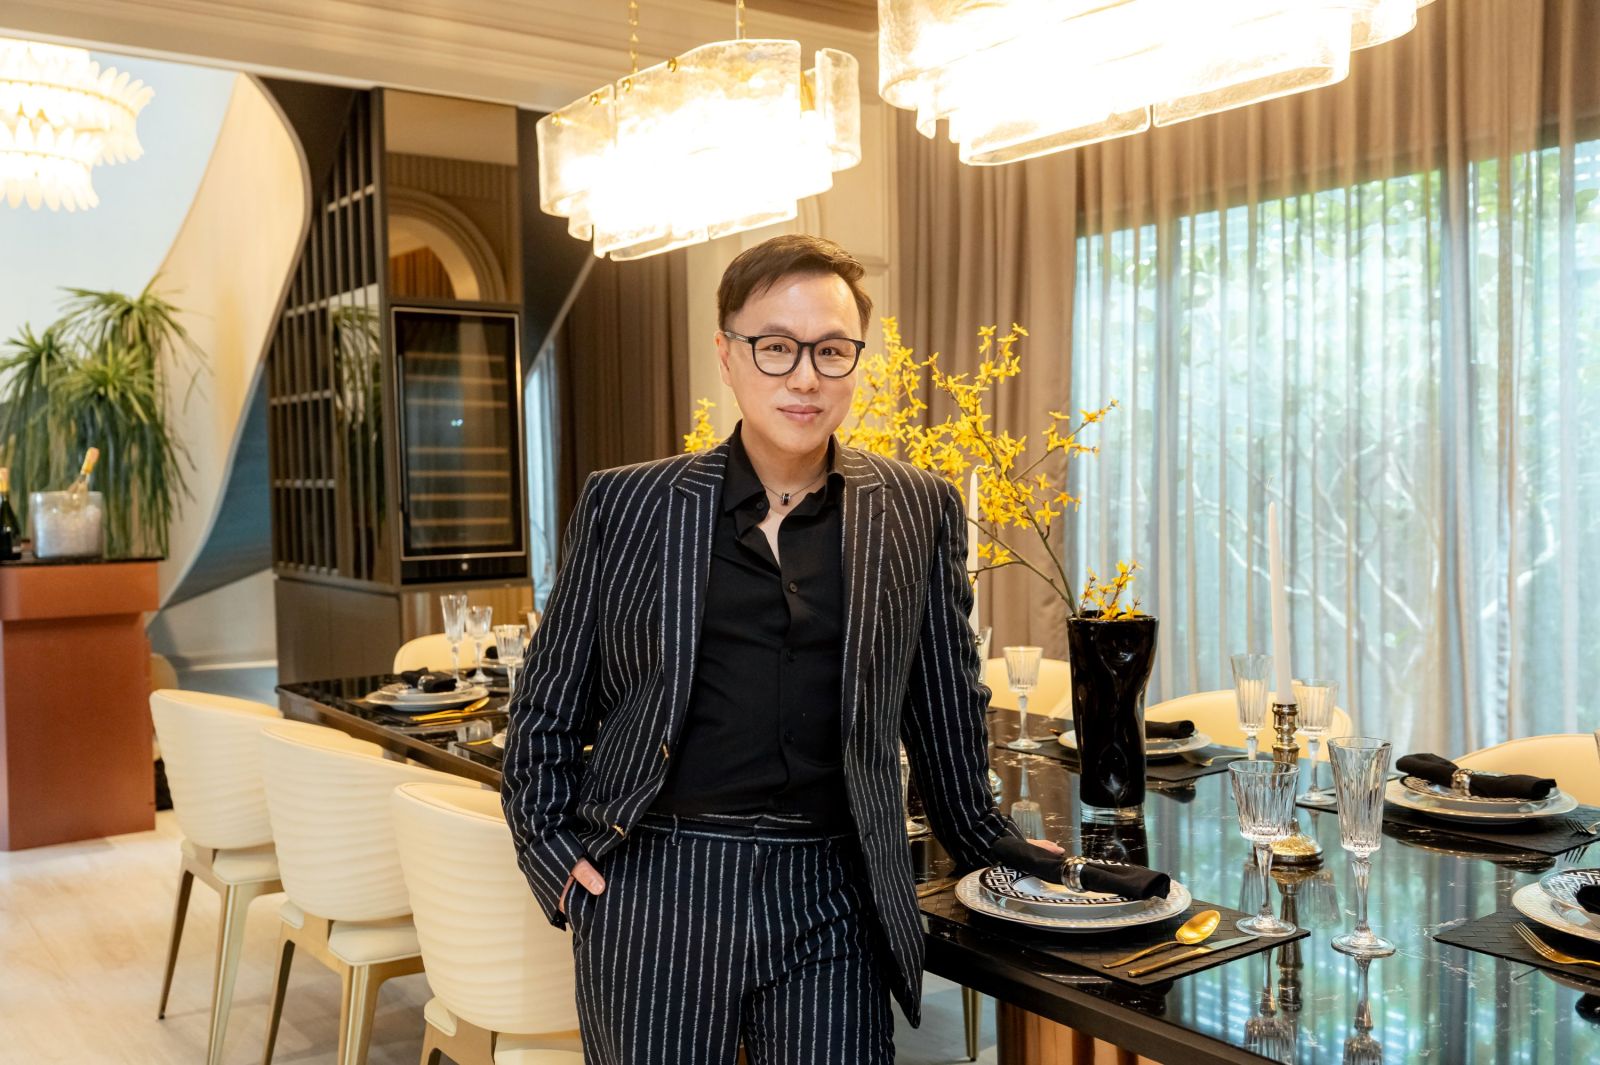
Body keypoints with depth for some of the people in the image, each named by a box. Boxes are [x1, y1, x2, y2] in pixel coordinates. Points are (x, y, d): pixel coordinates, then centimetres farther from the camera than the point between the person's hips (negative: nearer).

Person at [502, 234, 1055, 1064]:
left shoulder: (919, 513, 4)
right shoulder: (623, 505, 2)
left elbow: (947, 705, 13)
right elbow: (547, 704, 8)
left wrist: (984, 842, 18)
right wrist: (553, 854, 0)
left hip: (830, 902, 1)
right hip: (652, 893, 0)